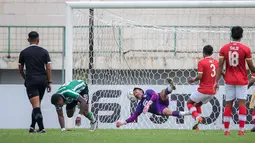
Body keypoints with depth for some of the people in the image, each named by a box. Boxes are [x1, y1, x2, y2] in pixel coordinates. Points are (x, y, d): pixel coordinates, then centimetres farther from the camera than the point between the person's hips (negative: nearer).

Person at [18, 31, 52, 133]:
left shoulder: (23, 52, 1)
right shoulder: (44, 52, 3)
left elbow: (20, 69, 9)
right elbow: (48, 68, -2)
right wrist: (49, 82, 3)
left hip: (30, 80, -2)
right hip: (42, 80, 2)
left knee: (36, 106, -9)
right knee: (37, 105, 15)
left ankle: (41, 128, -20)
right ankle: (32, 126, 19)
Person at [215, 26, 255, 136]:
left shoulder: (224, 48, 0)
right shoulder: (246, 49, -8)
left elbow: (220, 66, -2)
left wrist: (217, 81, 0)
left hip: (229, 80, 3)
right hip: (242, 81, -3)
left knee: (228, 104, 8)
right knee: (242, 104, -1)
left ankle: (226, 130, 7)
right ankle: (241, 130, -7)